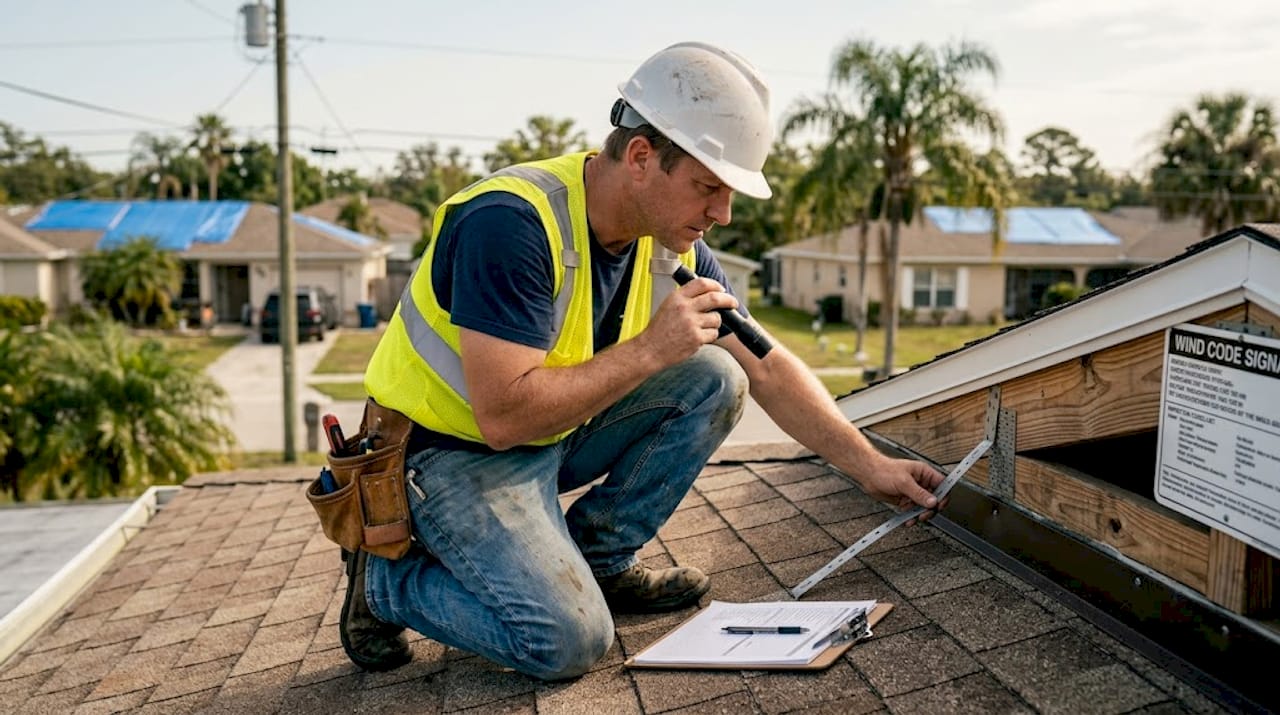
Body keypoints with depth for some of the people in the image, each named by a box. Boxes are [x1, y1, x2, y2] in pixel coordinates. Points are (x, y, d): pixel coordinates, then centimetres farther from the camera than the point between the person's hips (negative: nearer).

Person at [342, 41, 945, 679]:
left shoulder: (673, 249, -5)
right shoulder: (510, 223, -29)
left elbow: (768, 369, 1)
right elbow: (504, 417, -32)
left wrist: (869, 465, -3)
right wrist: (652, 348, -29)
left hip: (557, 435, 7)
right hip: (454, 452, -7)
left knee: (714, 381, -7)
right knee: (570, 639, -23)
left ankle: (597, 559, 5)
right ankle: (387, 577, 2)